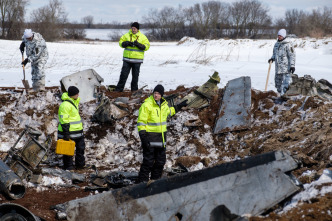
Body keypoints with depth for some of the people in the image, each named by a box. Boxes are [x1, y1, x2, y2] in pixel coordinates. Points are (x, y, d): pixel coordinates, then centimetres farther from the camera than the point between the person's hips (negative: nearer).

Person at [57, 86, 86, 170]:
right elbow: (64, 120, -22)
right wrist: (66, 133, -23)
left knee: (81, 147, 16)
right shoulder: (65, 105, -20)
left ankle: (80, 164, 27)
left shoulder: (74, 102, 12)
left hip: (78, 131, 10)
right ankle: (68, 166, 10)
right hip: (69, 132, -10)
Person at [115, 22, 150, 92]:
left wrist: (138, 44, -19)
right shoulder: (127, 35, 6)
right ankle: (119, 88, 6)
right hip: (127, 59, 1)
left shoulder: (142, 37, 1)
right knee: (124, 74, 0)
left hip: (137, 60, -1)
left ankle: (134, 89, 17)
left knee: (135, 75, 6)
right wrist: (127, 43, -13)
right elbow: (121, 43, 7)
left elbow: (146, 47, -4)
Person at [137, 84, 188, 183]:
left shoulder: (164, 104, 7)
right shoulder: (147, 105, -15)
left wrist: (179, 106, 32)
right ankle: (142, 181, -3)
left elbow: (169, 111, 31)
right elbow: (141, 122, -14)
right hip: (150, 136, -7)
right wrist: (143, 136, -21)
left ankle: (155, 179, 25)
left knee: (161, 161, 12)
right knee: (148, 161, -9)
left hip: (161, 136, 7)